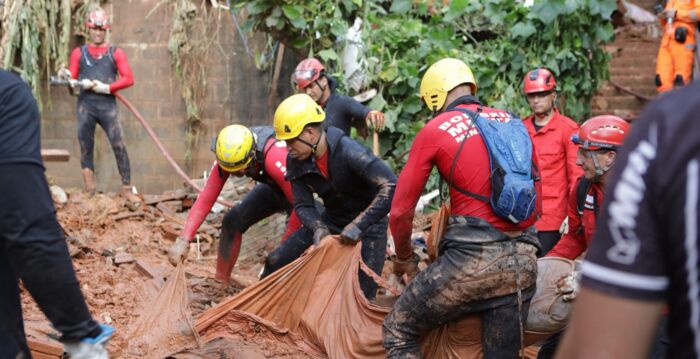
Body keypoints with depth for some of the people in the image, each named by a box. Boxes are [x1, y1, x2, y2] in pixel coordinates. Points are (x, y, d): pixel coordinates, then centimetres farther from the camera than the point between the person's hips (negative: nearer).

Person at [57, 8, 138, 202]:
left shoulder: (116, 53, 10)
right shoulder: (79, 52, 13)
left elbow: (128, 78, 0)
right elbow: (72, 77, 4)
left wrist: (106, 88, -10)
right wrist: (65, 75, -19)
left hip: (107, 105, -1)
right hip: (85, 105, 1)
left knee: (119, 146, -8)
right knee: (85, 148, 3)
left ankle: (127, 189, -4)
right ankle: (89, 190, 8)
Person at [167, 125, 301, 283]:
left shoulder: (273, 157, -43)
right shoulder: (226, 157, -24)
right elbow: (205, 199, -22)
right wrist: (183, 240, -30)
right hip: (272, 187, 5)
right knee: (232, 222, -6)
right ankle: (220, 284, 7)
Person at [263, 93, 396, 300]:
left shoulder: (348, 151, -32)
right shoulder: (297, 161, -13)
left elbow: (391, 186, -40)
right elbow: (303, 206, -7)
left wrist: (358, 225, -43)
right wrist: (318, 228, -29)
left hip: (366, 225, -6)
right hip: (330, 220, 6)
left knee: (362, 293, -17)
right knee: (276, 262, 3)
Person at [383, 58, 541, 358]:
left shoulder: (434, 130, 3)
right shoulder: (512, 121, 16)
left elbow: (400, 211, 6)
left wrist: (404, 259, 24)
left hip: (473, 255, -5)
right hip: (523, 259, 5)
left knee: (398, 331, 11)